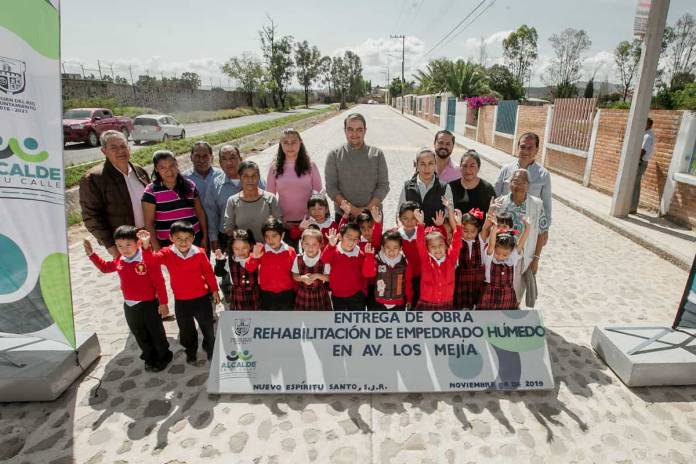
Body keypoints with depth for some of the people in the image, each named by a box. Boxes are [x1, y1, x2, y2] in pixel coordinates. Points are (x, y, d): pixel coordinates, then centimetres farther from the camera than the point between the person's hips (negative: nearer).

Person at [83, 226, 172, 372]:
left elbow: (159, 282, -20)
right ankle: (149, 357, 40)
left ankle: (164, 356, 33)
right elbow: (105, 267, 18)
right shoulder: (120, 260, -3)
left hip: (149, 304, -6)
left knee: (156, 332, 12)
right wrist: (91, 254, 6)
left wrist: (163, 303, -15)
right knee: (140, 335, 21)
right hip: (129, 306, 7)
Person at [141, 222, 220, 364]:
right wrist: (146, 246, -47)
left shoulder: (199, 253, -13)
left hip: (202, 298, -1)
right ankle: (190, 351, 46)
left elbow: (209, 273, -4)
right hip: (181, 301, 1)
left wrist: (214, 290, 4)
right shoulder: (167, 254, -11)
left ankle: (210, 348, 42)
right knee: (186, 330, 20)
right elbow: (152, 260, -29)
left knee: (207, 326, 16)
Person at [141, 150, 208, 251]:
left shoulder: (190, 186, 4)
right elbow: (149, 223, -4)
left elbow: (200, 213, 11)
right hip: (168, 243, -3)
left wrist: (205, 237, 8)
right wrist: (156, 248, -8)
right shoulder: (151, 191, -5)